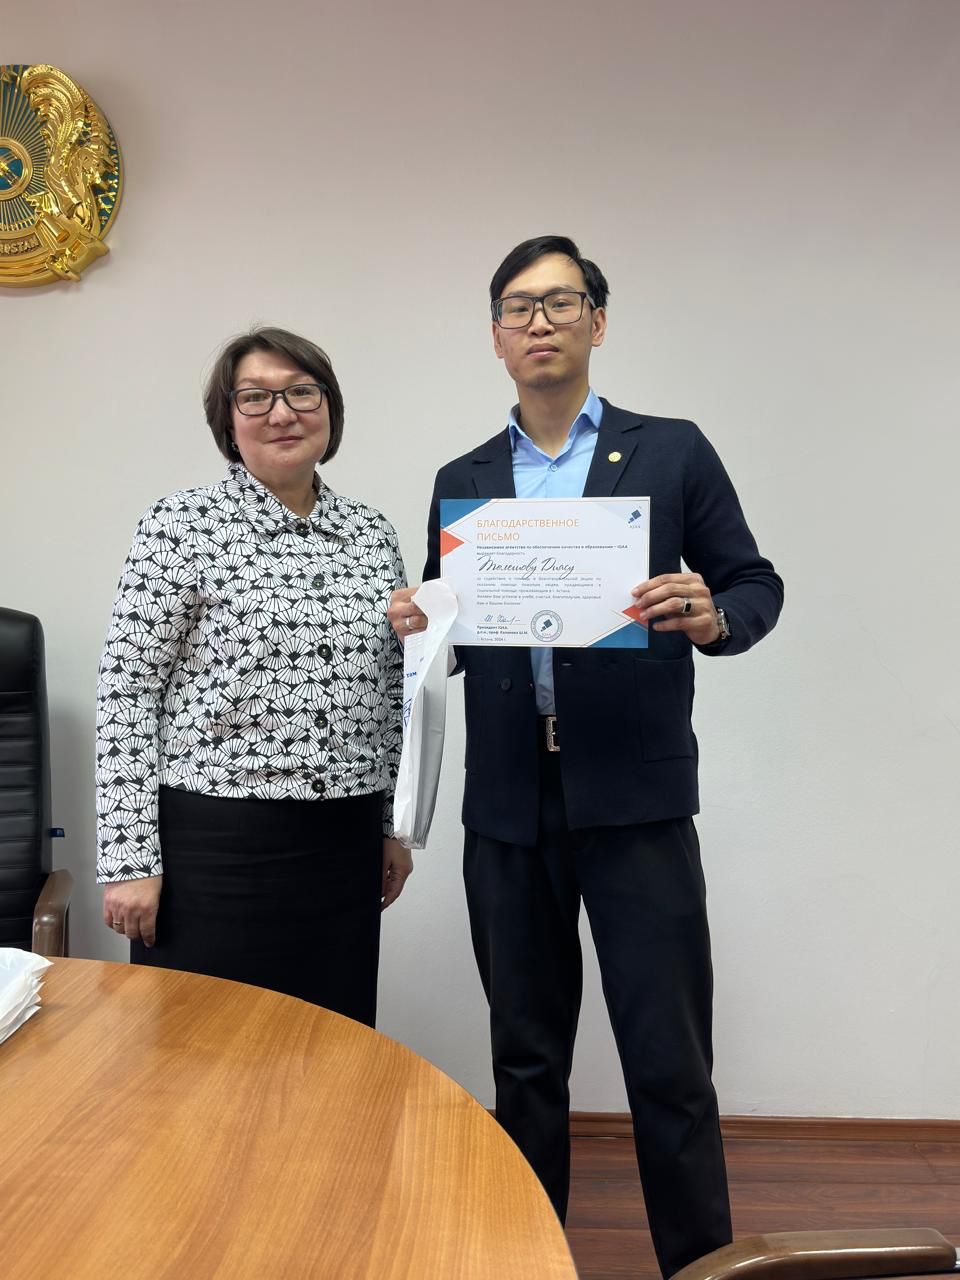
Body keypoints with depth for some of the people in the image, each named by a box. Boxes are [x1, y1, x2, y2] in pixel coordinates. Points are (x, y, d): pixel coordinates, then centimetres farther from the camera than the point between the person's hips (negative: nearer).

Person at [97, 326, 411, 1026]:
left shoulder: (373, 533, 8)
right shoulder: (180, 525, -5)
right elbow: (127, 692, -7)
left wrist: (394, 826, 13)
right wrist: (128, 858, -10)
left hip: (346, 846, 5)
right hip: (213, 841, -4)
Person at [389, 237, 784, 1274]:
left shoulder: (672, 451, 4)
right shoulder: (463, 481, 12)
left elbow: (757, 585, 4)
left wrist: (713, 617, -17)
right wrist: (417, 625, -9)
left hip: (634, 797, -2)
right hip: (508, 806, 3)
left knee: (669, 1064, 4)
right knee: (525, 1059, 16)